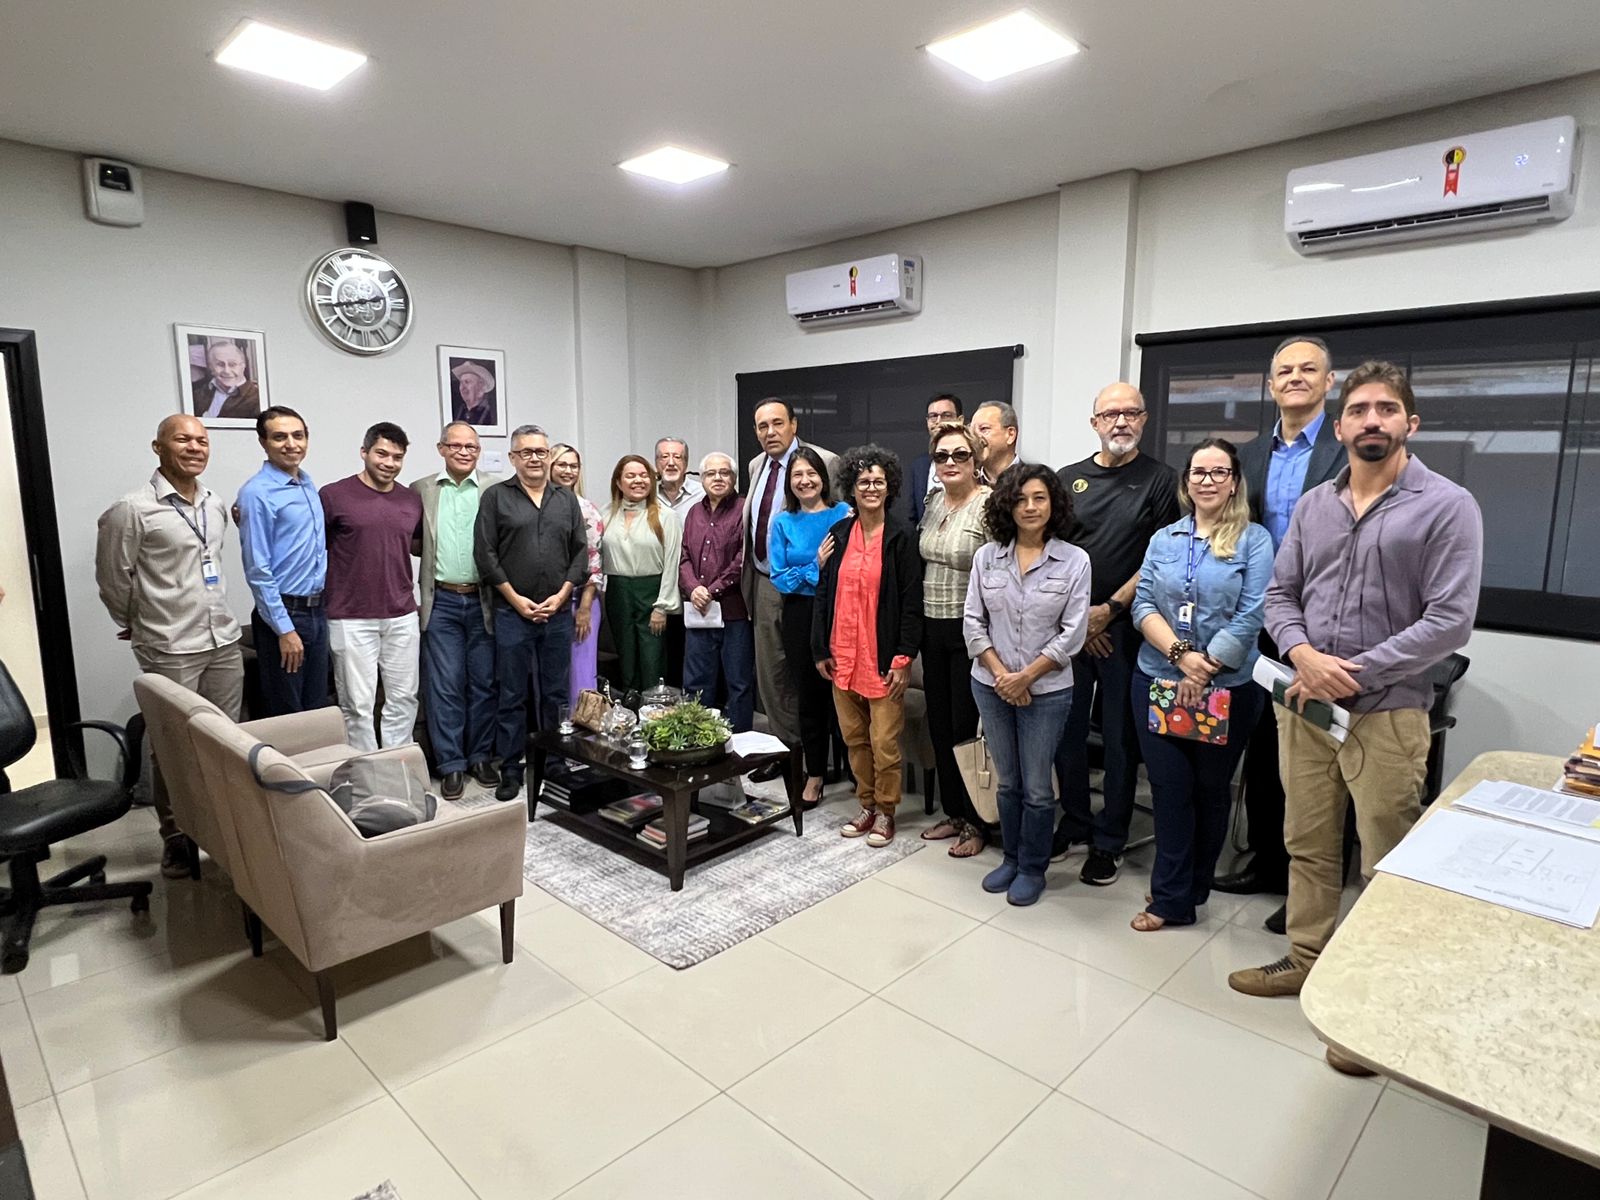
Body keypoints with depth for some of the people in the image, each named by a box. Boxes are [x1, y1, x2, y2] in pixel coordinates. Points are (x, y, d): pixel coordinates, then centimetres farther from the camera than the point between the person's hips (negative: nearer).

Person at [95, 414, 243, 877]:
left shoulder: (216, 504, 9)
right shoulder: (132, 510, -10)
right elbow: (112, 578, -2)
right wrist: (136, 626, 8)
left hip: (225, 642, 5)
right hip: (170, 651, -5)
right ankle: (174, 837, 19)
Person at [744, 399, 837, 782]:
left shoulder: (824, 462, -11)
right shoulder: (756, 466, 12)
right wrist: (749, 579, 15)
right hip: (764, 585, 7)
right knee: (770, 674, 14)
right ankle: (785, 748, 29)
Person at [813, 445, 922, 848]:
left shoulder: (901, 536, -6)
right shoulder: (839, 532, 7)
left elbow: (911, 601, -8)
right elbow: (824, 592, 9)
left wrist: (904, 658, -12)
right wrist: (820, 648, 6)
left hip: (883, 658, -4)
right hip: (843, 655, 5)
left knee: (884, 742, 2)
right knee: (853, 737, 14)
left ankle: (885, 811, 21)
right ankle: (867, 805, 30)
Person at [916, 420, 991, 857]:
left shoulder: (989, 505, -13)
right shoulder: (932, 500, 9)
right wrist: (918, 630, 15)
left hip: (969, 630, -7)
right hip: (932, 627, 7)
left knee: (967, 725, 2)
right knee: (939, 723, 14)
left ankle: (975, 823, 20)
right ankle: (953, 812, 31)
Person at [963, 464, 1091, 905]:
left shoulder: (1074, 560, -7)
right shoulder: (986, 556, 0)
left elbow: (1073, 632, -9)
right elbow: (972, 621, 0)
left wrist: (1026, 676, -13)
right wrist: (999, 673, -9)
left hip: (1046, 690, -2)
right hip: (991, 686, 3)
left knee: (1036, 787, 6)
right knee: (1007, 782, 16)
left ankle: (1033, 869, 26)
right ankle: (1010, 859, 34)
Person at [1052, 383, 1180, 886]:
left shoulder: (1161, 480, 1)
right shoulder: (1069, 479, 9)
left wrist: (1109, 609, -10)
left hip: (1124, 628, -3)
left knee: (1120, 738, 5)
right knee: (1067, 730, 9)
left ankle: (1108, 843, 18)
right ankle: (1074, 827, 26)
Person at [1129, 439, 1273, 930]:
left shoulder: (1254, 541, -2)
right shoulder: (1164, 539, 8)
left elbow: (1250, 617, -10)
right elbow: (1143, 604, -1)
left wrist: (1205, 669, -15)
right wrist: (1181, 653, -16)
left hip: (1228, 689, -2)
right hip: (1158, 683, 2)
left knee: (1211, 789, 12)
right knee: (1170, 788, 4)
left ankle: (1188, 888, 29)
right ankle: (1173, 898, 15)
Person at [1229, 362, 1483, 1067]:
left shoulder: (1447, 506, -6)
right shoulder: (1313, 505, 9)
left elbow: (1449, 621, -12)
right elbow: (1280, 594, 9)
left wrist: (1353, 675, -16)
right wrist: (1303, 654, -11)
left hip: (1387, 712, -4)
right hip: (1304, 704, 5)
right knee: (1307, 845, 16)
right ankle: (1306, 959, 32)